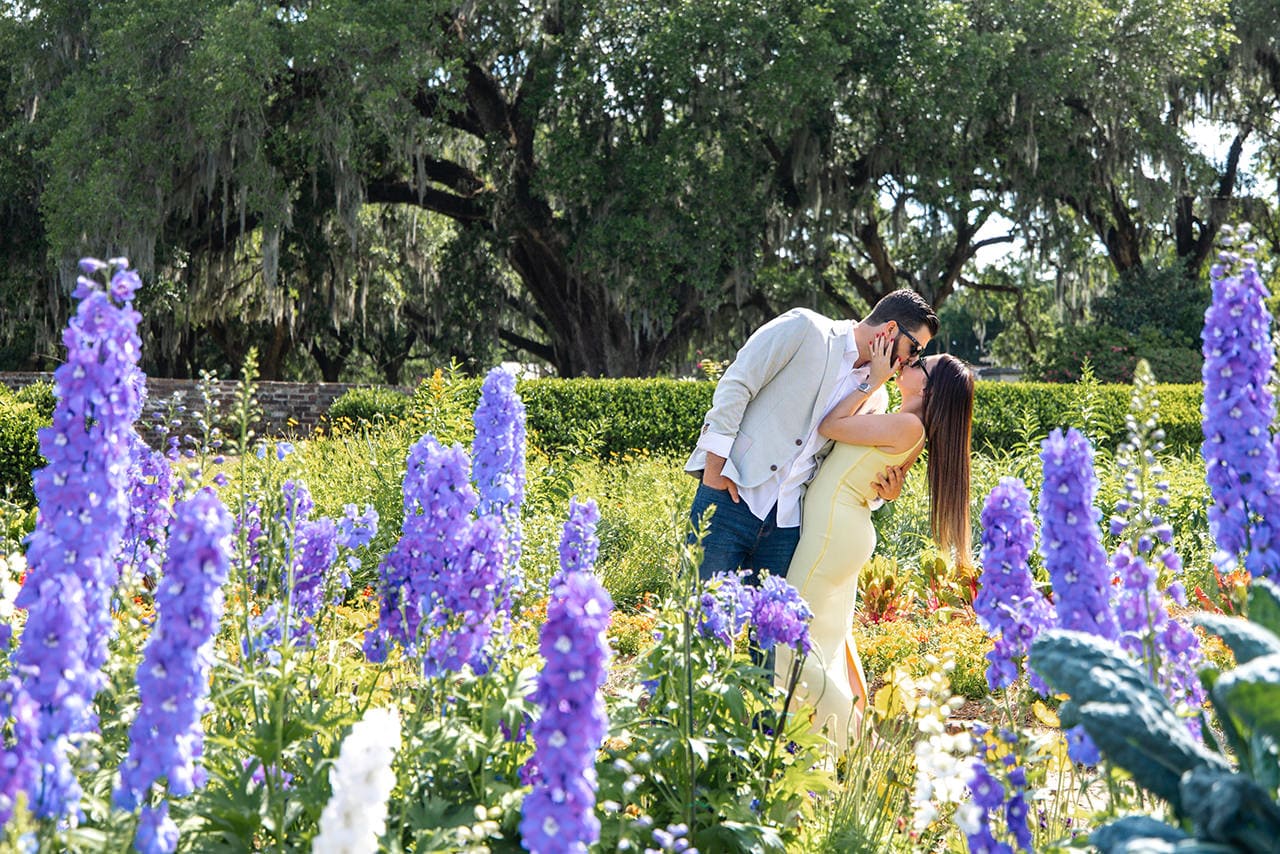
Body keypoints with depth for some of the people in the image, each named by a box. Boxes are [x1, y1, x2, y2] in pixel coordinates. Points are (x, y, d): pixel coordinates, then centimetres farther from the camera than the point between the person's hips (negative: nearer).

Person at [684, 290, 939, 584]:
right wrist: (716, 462, -14)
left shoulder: (875, 397, 15)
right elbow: (735, 383, -8)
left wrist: (882, 492, 0)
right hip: (731, 494, -6)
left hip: (788, 522, 6)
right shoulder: (804, 328, -3)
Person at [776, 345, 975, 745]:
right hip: (842, 529, 10)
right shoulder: (907, 428, 11)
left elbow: (829, 425, -13)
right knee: (830, 634, 19)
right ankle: (853, 723, 27)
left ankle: (847, 740, -3)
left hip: (834, 528, -10)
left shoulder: (907, 426, -17)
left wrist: (875, 377, -9)